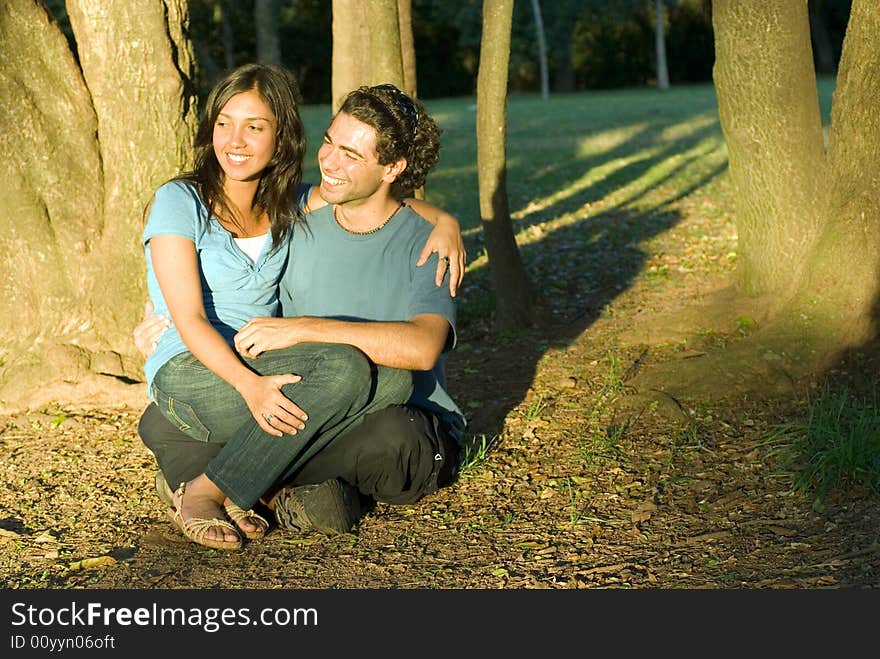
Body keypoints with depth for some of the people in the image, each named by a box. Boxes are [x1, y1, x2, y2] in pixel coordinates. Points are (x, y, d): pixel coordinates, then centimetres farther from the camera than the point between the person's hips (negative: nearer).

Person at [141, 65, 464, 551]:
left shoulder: (289, 207, 11)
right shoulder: (180, 201, -5)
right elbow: (190, 320, -13)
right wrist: (248, 384, -30)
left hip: (267, 367, 6)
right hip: (190, 375, -6)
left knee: (394, 379, -22)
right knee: (345, 368, -31)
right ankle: (200, 495, -23)